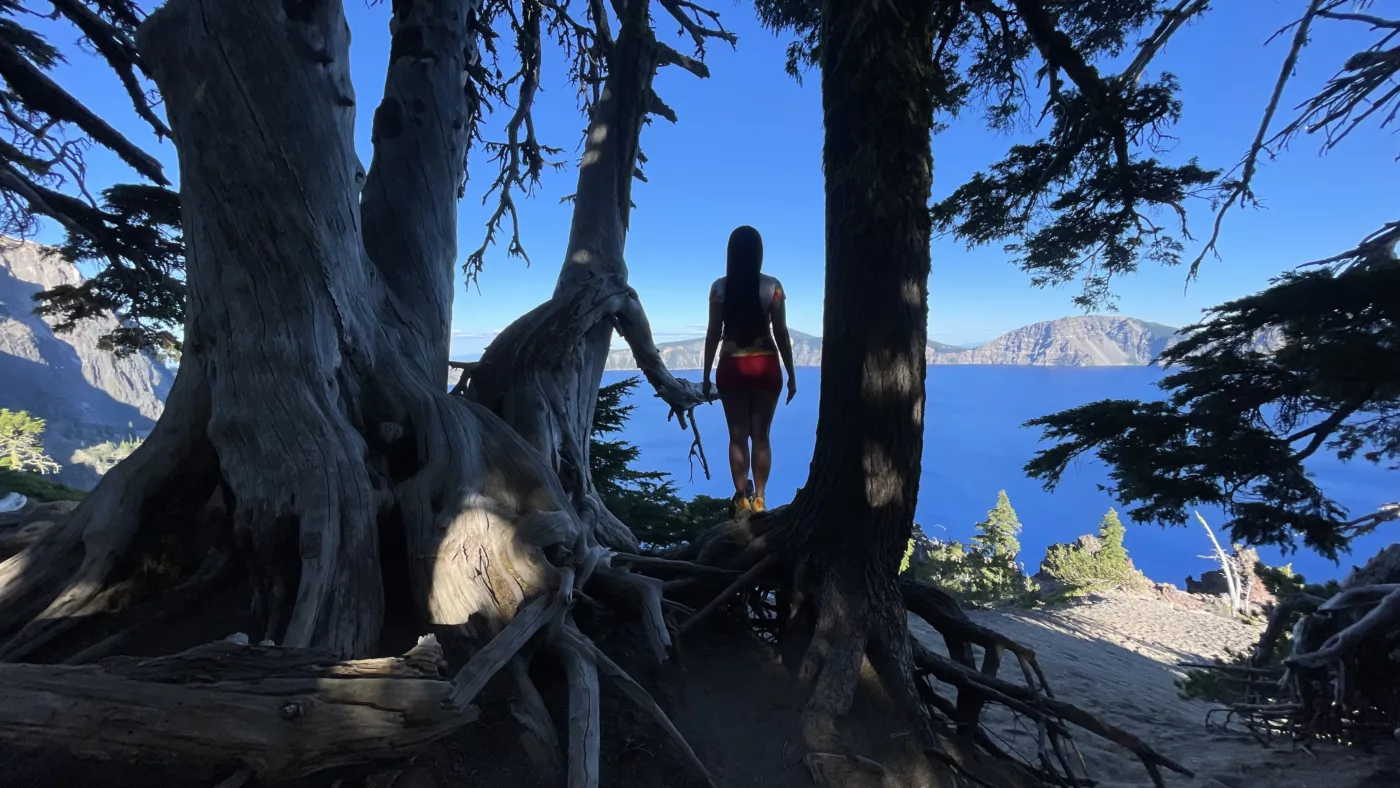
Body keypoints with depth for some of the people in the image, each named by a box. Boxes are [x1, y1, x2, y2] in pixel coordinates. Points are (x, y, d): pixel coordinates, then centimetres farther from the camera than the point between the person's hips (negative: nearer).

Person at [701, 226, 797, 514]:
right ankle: (759, 499, 11)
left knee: (738, 436, 6)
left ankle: (742, 500, 9)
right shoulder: (772, 286, -3)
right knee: (761, 436, 8)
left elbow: (713, 334, -2)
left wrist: (706, 376, 6)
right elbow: (781, 333, -3)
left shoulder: (719, 287, -3)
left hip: (732, 367, 0)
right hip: (765, 367, 0)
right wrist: (791, 374, 5)